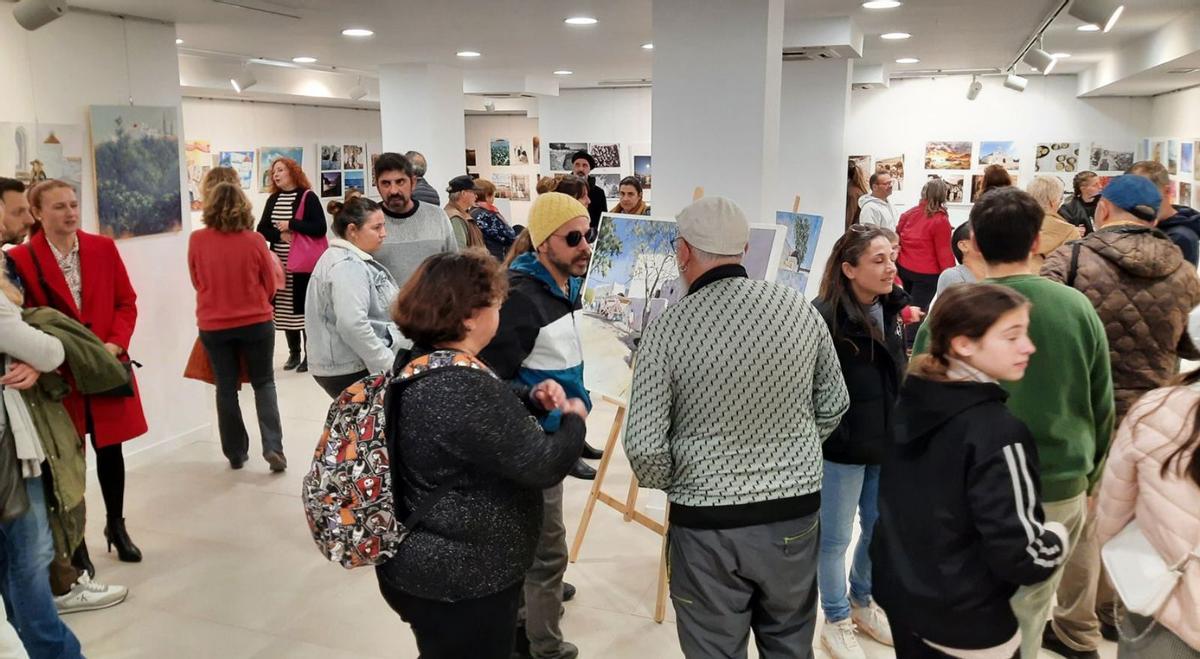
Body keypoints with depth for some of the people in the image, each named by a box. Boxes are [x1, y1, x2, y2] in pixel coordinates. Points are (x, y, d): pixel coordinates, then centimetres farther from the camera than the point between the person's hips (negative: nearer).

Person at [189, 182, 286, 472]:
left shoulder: (197, 240, -8)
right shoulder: (254, 240, -11)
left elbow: (197, 282, 6)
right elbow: (270, 285, 0)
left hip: (214, 325, 1)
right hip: (256, 322, -1)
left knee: (226, 388, 13)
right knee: (264, 383, 13)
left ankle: (236, 453, 20)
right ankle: (272, 446, 1)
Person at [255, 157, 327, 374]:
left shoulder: (308, 197, -6)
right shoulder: (273, 199, 11)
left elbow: (320, 228, -13)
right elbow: (262, 230, 9)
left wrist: (291, 224, -15)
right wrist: (280, 235, -9)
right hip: (281, 264, 5)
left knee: (306, 308, -1)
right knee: (285, 310, 8)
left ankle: (310, 355, 8)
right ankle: (294, 353, 19)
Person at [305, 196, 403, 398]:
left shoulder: (353, 260, 15)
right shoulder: (347, 266, -18)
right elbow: (353, 325, -30)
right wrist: (387, 366, -24)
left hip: (356, 365, 10)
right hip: (351, 372, -10)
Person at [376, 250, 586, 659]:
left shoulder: (419, 365, 1)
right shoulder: (460, 387, -29)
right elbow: (541, 465, -26)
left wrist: (530, 399, 2)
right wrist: (573, 420, -7)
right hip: (459, 583, -9)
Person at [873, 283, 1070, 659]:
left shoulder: (910, 400, -3)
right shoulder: (996, 433, -26)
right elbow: (1022, 556, -25)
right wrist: (1059, 537, -6)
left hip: (899, 591, 6)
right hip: (963, 623, -6)